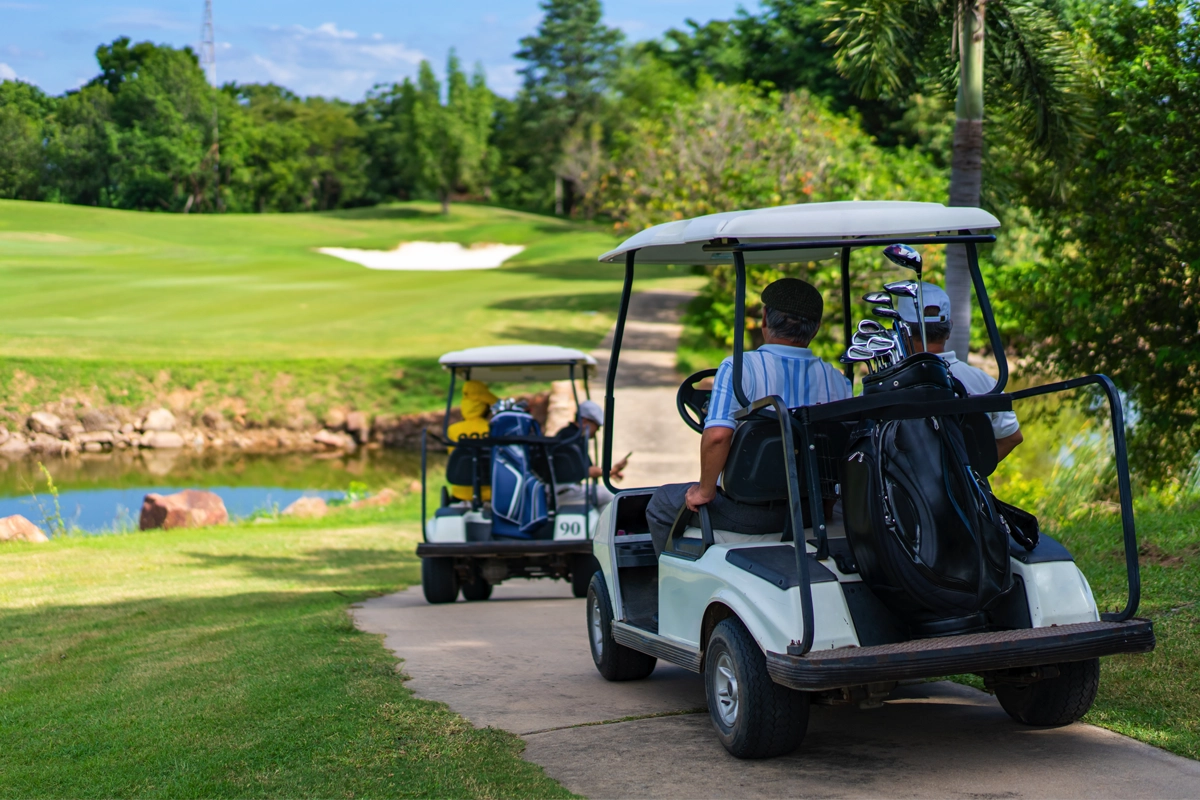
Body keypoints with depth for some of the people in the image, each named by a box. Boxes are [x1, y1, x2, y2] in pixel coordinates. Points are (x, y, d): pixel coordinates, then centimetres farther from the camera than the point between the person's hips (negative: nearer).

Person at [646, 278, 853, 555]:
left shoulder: (739, 368, -16)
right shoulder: (837, 380, -2)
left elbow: (717, 435, -29)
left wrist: (705, 491, -14)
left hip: (749, 514, -5)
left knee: (662, 503, 20)